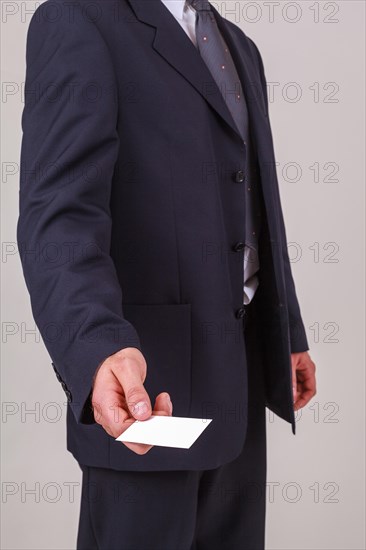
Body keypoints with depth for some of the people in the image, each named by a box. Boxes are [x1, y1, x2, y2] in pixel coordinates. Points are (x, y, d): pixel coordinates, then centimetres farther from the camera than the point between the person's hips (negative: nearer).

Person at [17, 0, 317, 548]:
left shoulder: (240, 48, 18)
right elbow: (57, 214, -20)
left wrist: (289, 334, 20)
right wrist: (99, 347, -36)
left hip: (243, 365, 7)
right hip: (147, 380, -7)